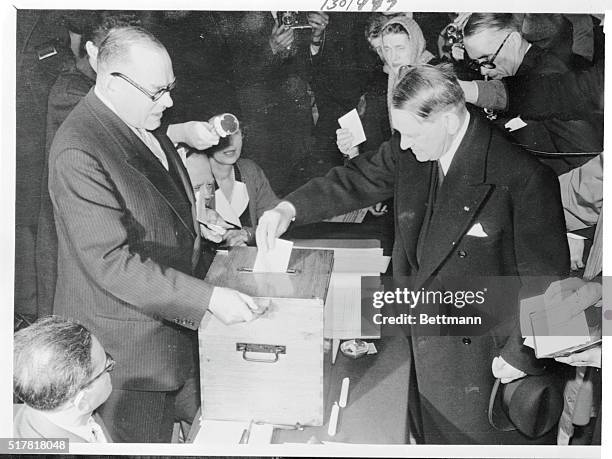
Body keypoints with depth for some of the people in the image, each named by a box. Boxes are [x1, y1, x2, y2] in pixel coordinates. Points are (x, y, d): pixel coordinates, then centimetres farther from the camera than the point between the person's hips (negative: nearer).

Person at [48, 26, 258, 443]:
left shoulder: (143, 124, 4)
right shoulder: (78, 153, -26)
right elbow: (111, 263, -30)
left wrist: (194, 221, 9)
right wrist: (208, 298, -31)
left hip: (169, 317, 9)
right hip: (125, 343, -9)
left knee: (164, 434, 22)